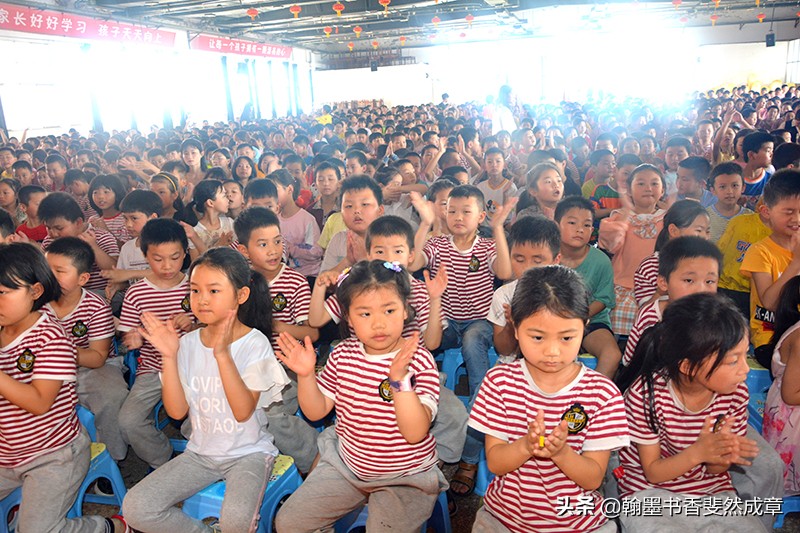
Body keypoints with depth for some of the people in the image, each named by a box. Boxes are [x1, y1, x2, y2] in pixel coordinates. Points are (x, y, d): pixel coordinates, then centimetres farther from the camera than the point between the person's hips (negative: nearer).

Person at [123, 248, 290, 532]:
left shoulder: (255, 343, -14)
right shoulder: (188, 343, -2)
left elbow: (243, 411, -21)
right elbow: (177, 411, -5)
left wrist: (222, 353, -29)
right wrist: (169, 356, -15)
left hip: (248, 452, -4)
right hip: (200, 452, 5)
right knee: (135, 508, -12)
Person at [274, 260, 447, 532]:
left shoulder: (420, 361, -18)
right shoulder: (342, 355, -5)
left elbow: (415, 433, -27)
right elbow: (316, 411, 2)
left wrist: (399, 377, -39)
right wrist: (305, 375, -15)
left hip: (404, 478, -4)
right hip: (346, 464, 5)